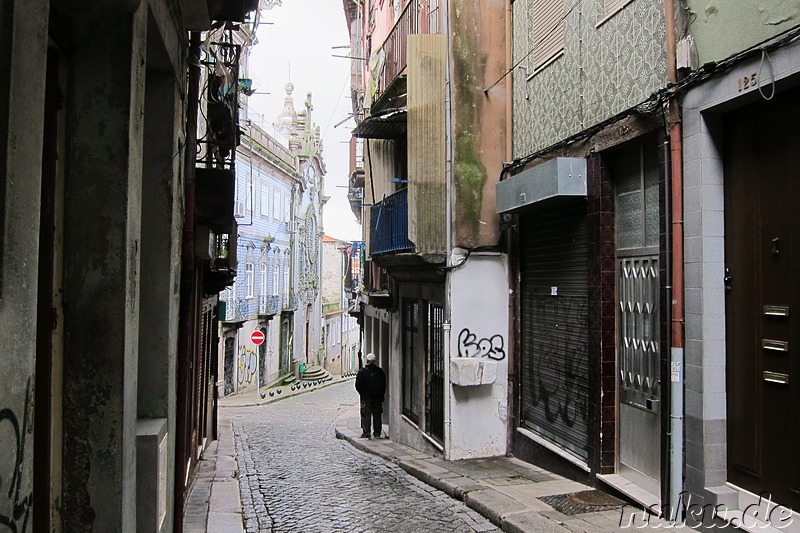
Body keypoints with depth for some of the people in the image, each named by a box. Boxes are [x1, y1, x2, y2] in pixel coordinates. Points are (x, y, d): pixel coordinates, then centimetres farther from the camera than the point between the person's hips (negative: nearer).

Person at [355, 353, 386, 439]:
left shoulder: (362, 371, -9)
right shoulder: (380, 371, 2)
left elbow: (357, 385, -5)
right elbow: (384, 384, 8)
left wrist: (362, 393, 10)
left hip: (366, 397, -3)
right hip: (378, 397, 3)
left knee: (366, 415, 2)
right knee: (377, 415, 10)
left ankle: (366, 433, -2)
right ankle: (377, 433, 13)